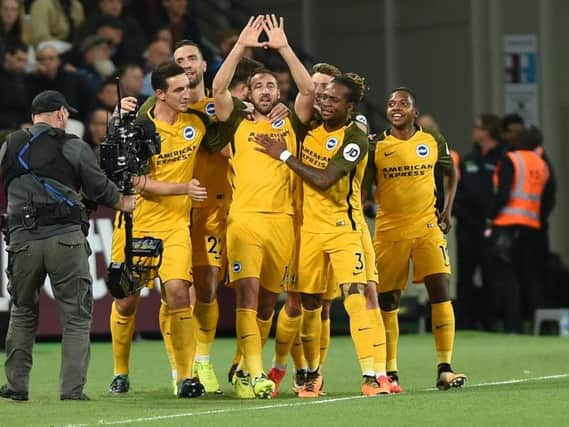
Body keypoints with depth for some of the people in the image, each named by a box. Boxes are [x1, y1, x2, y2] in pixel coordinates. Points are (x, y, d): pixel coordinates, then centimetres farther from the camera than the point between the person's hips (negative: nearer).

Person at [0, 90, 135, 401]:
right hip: (66, 238, -2)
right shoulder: (75, 148, 1)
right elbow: (100, 188, 7)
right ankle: (72, 389, -4)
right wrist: (125, 203, 25)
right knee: (76, 316, 4)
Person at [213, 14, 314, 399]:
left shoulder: (292, 124, 14)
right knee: (247, 293, -14)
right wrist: (241, 47, -5)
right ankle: (254, 375, -18)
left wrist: (284, 48, -3)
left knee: (268, 299, 8)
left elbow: (309, 89, 0)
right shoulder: (239, 123, 12)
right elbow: (219, 88, -2)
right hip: (244, 218, -2)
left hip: (282, 220, 2)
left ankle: (246, 368, 22)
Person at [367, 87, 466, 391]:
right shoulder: (376, 146, 0)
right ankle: (391, 372, 14)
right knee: (387, 300, 4)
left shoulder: (433, 141, 5)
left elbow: (451, 173, 20)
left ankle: (444, 368, -11)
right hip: (388, 229, 0)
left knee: (440, 291, -12)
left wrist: (447, 211, 11)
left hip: (427, 226, 0)